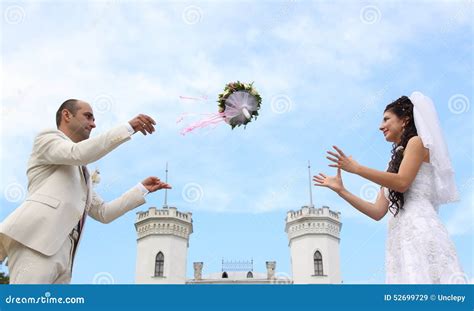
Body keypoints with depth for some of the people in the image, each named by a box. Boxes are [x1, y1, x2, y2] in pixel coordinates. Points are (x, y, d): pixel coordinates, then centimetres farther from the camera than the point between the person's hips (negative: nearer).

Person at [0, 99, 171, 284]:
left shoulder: (79, 174, 37)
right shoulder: (47, 138, 12)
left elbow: (102, 213, 32)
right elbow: (79, 153, -10)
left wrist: (143, 189, 28)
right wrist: (129, 127, -8)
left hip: (61, 254, 9)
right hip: (36, 241, -9)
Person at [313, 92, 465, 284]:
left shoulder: (416, 141, 8)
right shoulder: (395, 162, 27)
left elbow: (402, 182, -11)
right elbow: (378, 212, 18)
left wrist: (356, 169, -5)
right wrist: (341, 190, 18)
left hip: (420, 229, -7)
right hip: (402, 235, 8)